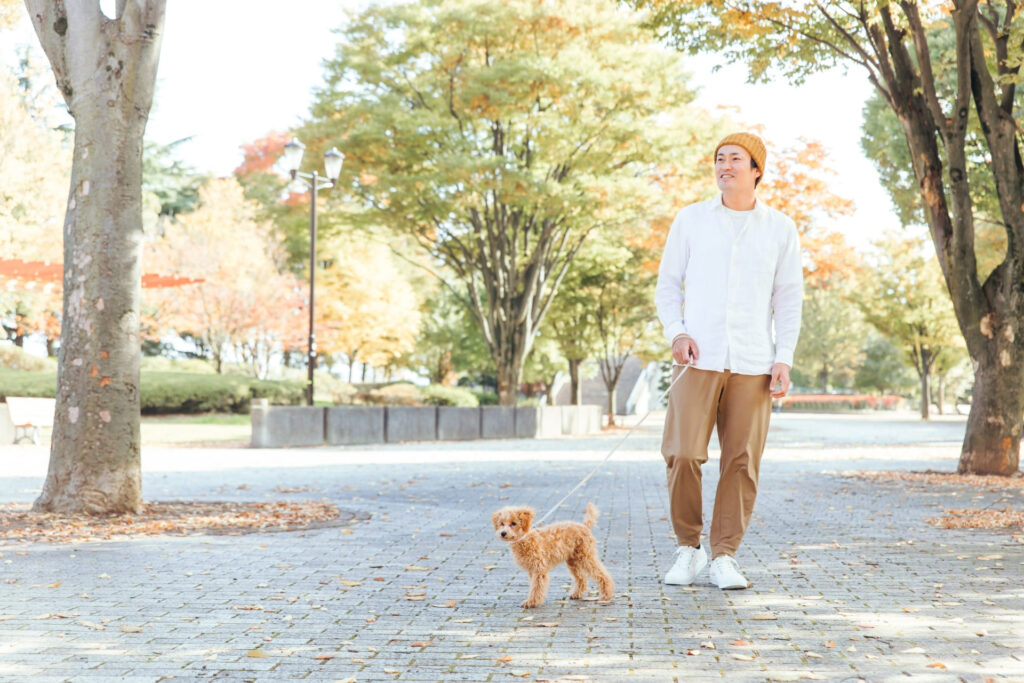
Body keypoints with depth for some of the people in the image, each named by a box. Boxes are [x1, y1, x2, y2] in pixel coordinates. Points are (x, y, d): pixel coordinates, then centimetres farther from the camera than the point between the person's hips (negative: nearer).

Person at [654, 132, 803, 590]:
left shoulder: (780, 229, 10)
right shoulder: (691, 220, 9)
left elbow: (789, 299, 12)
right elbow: (667, 284, 12)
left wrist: (784, 359, 1)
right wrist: (675, 332, -5)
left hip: (753, 365, 1)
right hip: (698, 360, -1)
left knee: (742, 463, -2)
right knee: (683, 455, -10)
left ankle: (724, 556, 9)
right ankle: (688, 548, 9)